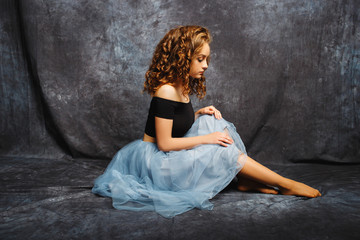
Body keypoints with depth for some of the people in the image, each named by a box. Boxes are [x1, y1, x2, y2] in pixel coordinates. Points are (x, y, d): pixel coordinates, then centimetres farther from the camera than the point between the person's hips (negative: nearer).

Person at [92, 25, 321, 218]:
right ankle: (287, 185, -3)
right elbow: (164, 143, -24)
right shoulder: (167, 91, -25)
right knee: (224, 151, -16)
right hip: (156, 161, -9)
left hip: (170, 154, 9)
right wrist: (207, 138, -20)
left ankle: (247, 181, -4)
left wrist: (200, 114, -4)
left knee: (215, 123, -1)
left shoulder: (182, 85, 4)